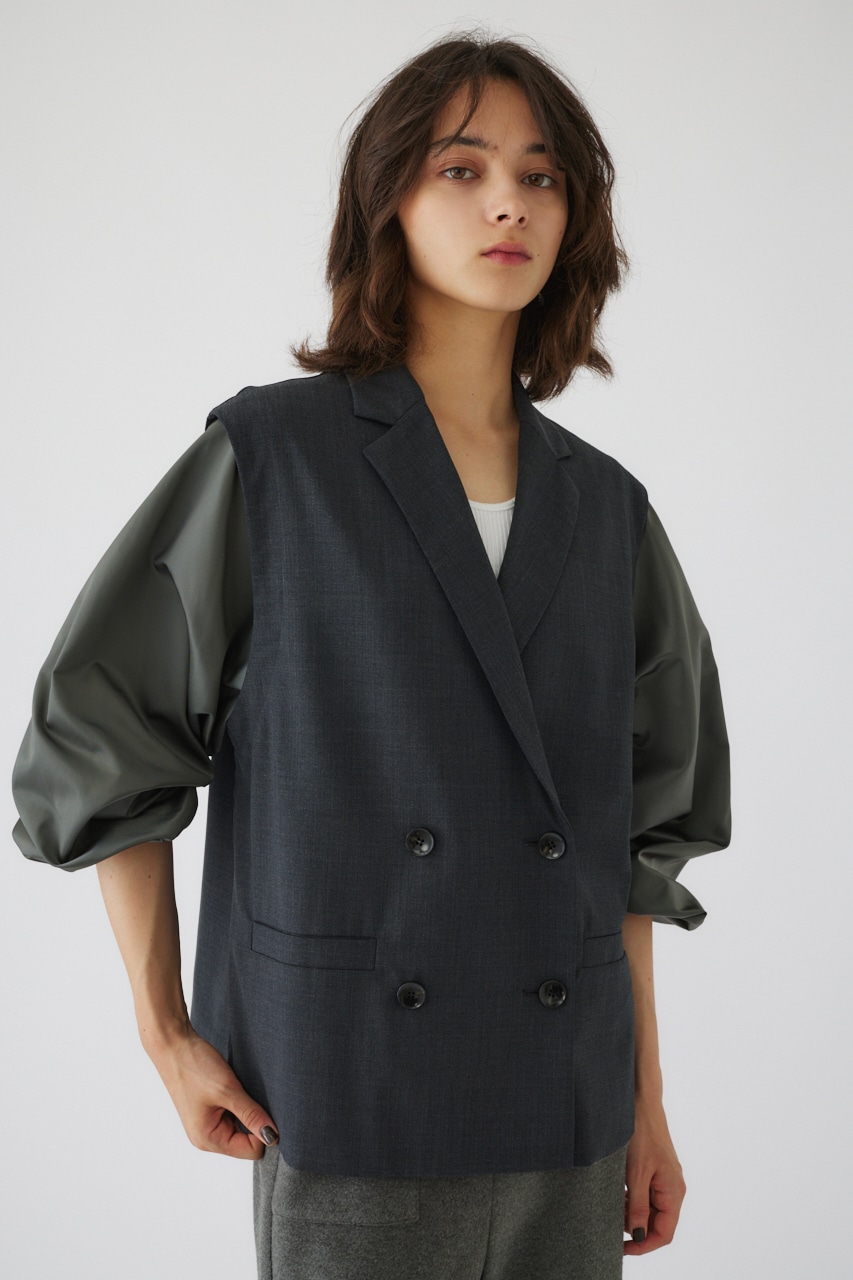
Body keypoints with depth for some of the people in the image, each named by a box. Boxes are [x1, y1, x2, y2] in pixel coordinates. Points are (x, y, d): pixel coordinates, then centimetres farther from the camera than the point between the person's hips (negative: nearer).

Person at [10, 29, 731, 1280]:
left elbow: (639, 828, 11)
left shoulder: (606, 510, 6)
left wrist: (648, 1098, 10)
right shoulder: (270, 460, -5)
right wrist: (165, 1034, -2)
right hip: (349, 1103, -3)